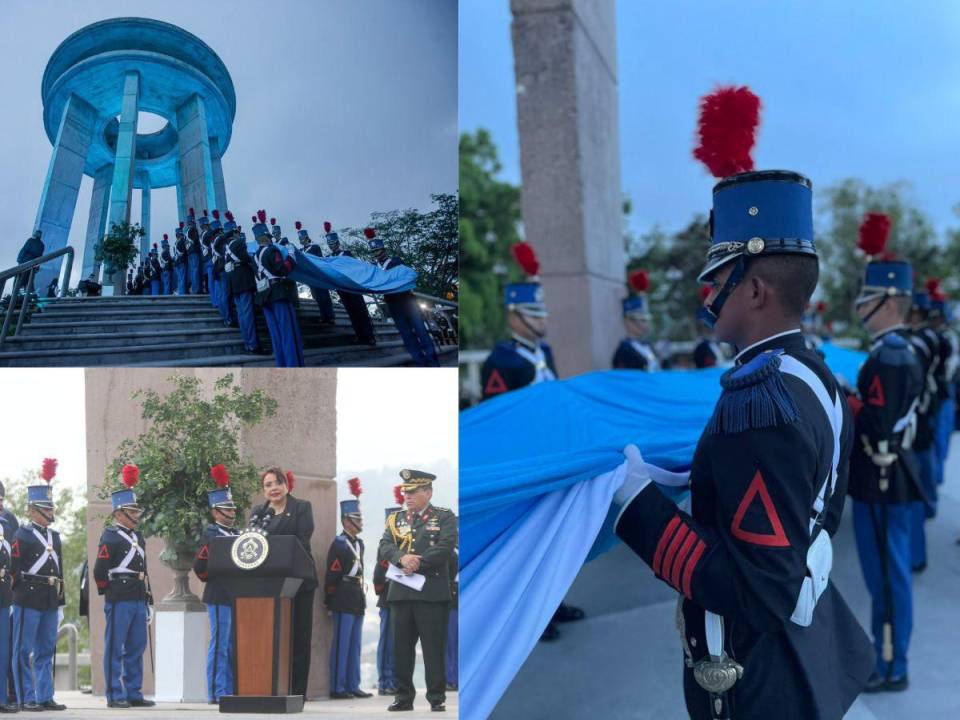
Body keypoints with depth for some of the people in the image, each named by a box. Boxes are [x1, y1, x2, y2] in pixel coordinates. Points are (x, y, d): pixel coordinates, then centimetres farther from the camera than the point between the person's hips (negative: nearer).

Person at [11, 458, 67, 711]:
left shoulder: (55, 536, 15)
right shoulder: (23, 535, -5)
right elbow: (14, 567, -9)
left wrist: (59, 594, 13)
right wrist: (20, 591, -9)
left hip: (50, 601, 7)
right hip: (28, 600, -7)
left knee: (46, 651, 10)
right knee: (24, 651, 1)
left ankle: (45, 697, 15)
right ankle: (26, 699, 6)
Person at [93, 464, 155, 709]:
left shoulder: (138, 537, 18)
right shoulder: (110, 537, -6)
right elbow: (100, 571, -9)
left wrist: (148, 600, 19)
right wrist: (109, 593, -4)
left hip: (138, 600, 8)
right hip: (119, 601, -8)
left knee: (136, 649, 10)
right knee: (115, 650, 0)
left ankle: (134, 694, 16)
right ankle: (115, 696, 4)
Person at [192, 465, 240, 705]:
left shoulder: (235, 534, 18)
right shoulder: (210, 534, -6)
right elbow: (199, 566, -15)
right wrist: (214, 577, -8)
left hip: (237, 597, 8)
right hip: (220, 596, -8)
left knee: (233, 646, 10)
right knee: (220, 645, -5)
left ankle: (230, 691, 16)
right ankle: (217, 693, 0)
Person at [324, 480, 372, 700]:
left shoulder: (359, 543, 15)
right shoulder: (339, 543, -11)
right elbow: (331, 575, -13)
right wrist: (329, 602, -13)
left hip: (357, 600, 9)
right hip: (344, 601, -9)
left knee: (355, 645, 11)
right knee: (341, 644, -4)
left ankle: (353, 686, 16)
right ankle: (337, 688, 1)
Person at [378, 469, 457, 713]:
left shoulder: (445, 517, 4)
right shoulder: (395, 519, 16)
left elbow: (445, 548, -10)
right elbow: (384, 547, 2)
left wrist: (417, 563, -18)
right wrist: (402, 558, -18)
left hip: (432, 592, -4)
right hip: (400, 591, 4)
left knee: (433, 647, -1)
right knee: (401, 647, 6)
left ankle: (437, 698, 7)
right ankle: (404, 697, 15)